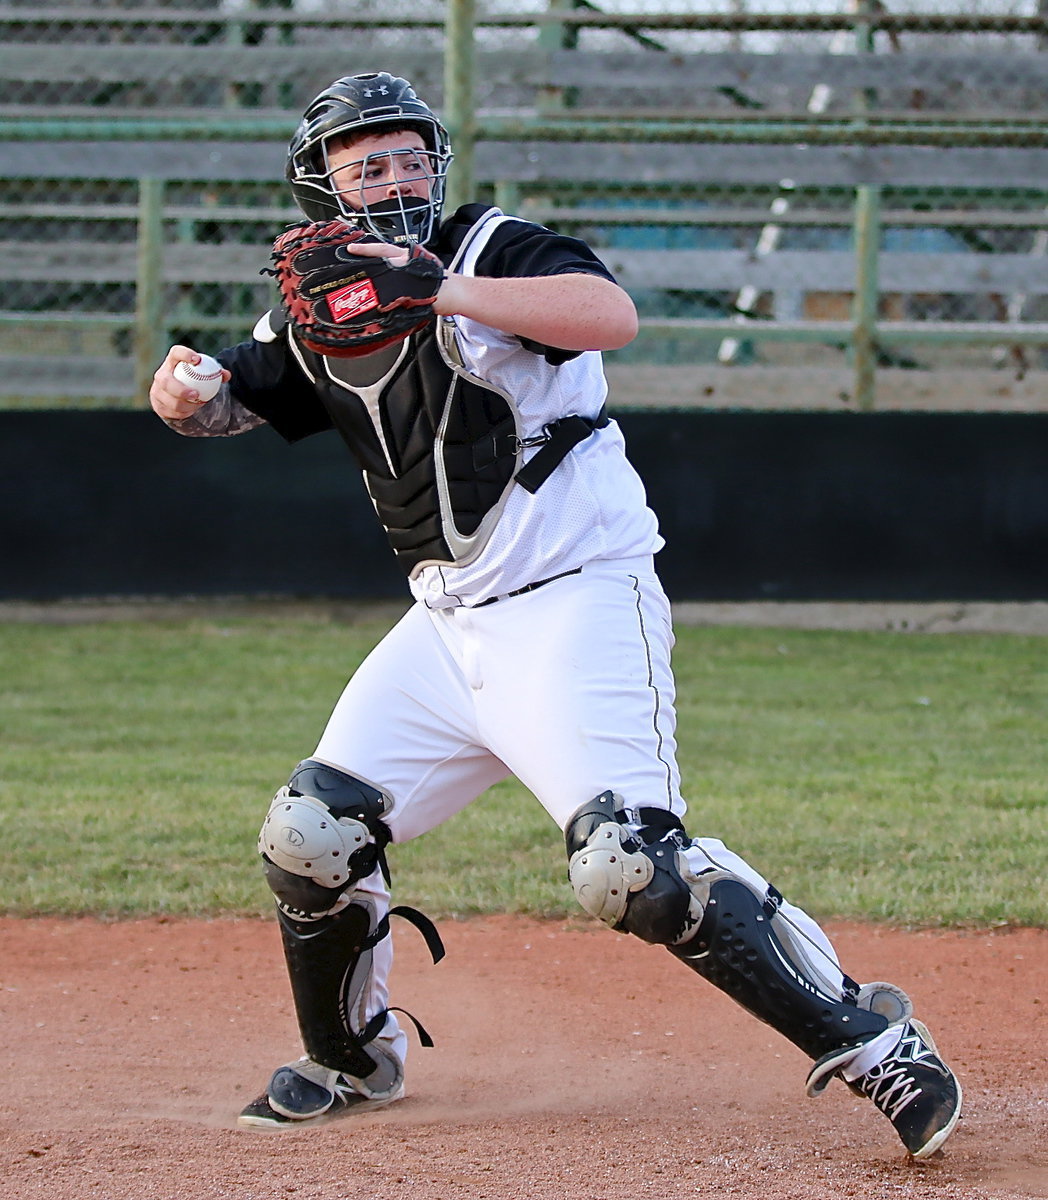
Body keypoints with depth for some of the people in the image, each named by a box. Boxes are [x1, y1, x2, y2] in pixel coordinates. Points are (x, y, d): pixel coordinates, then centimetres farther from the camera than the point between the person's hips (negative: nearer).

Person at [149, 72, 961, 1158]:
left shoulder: (490, 250, -10)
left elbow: (611, 314, -28)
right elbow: (226, 403, 12)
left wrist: (430, 289, -35)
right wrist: (183, 393, -12)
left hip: (577, 605, -7)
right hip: (447, 624, 7)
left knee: (628, 865, -22)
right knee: (310, 836, 5)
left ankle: (867, 1038, -16)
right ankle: (353, 1059, 29)